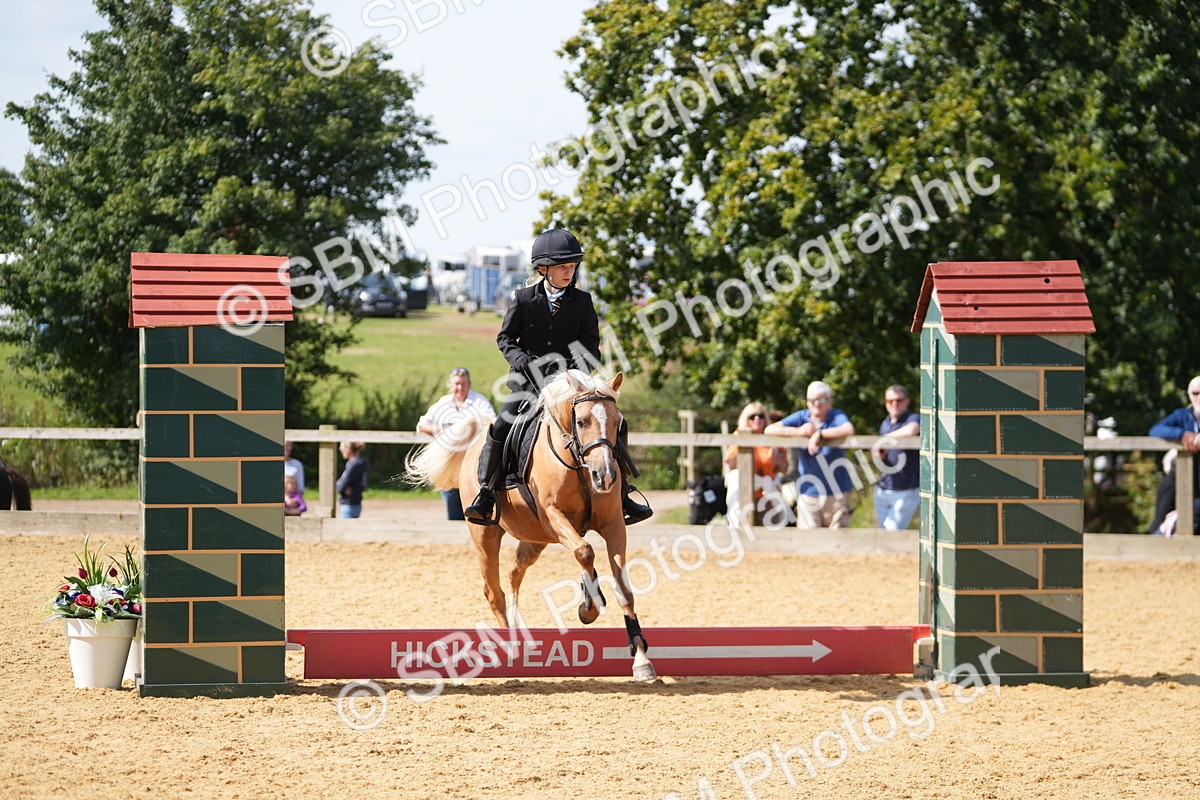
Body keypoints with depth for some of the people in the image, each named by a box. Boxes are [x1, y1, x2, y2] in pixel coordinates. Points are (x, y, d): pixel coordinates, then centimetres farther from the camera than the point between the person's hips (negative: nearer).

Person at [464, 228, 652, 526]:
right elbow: (505, 338, 4)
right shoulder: (524, 299, -2)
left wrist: (582, 368, -19)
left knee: (615, 427, -8)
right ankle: (485, 495, -12)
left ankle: (621, 494, 5)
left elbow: (591, 345, 2)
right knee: (500, 427, -22)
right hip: (529, 382, -2)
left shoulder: (582, 301, 1)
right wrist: (523, 360, -15)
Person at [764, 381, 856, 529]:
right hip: (808, 493, 2)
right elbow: (769, 430, -2)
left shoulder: (836, 417, -1)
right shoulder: (801, 418, 7)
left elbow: (848, 430, -25)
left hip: (836, 495, -2)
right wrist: (799, 431, -14)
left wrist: (819, 434, -21)